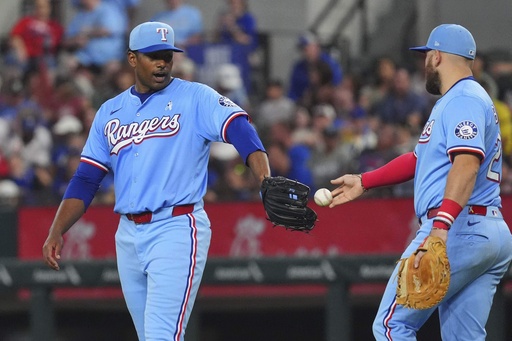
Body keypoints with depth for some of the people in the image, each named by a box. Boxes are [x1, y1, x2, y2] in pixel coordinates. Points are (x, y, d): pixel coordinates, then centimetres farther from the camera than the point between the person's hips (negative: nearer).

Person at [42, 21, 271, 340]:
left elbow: (239, 129, -18)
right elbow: (85, 180, 13)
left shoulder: (196, 98, -2)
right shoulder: (110, 112, 14)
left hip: (177, 230, -6)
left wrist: (266, 181, -36)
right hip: (128, 236, 6)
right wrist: (56, 232, 0)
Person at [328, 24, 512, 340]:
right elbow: (421, 159, 33)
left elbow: (466, 164, -24)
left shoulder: (463, 100, -8)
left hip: (458, 230, -10)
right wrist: (364, 182, 36)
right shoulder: (472, 100, 25)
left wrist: (441, 226, -36)